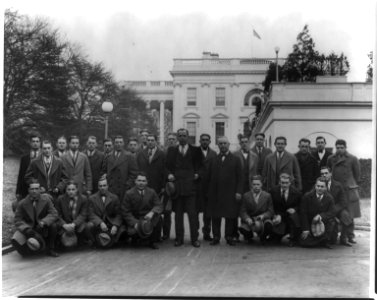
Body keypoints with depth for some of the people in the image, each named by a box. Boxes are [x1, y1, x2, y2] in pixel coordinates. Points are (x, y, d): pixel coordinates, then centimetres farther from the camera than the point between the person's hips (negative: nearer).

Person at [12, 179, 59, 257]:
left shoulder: (46, 200, -7)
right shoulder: (22, 203, -6)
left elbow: (53, 214, -14)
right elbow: (18, 220, -8)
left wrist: (43, 222, -33)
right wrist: (27, 229, -26)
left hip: (43, 229, 0)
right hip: (28, 229, 0)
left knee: (53, 225, -30)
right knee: (16, 240, -27)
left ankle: (50, 249, -9)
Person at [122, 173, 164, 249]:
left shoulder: (151, 192, 1)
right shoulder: (129, 193, -7)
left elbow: (159, 205, -5)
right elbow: (125, 212, -9)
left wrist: (152, 213, -28)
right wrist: (134, 223, -23)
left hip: (148, 218, 2)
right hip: (134, 219, -2)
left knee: (157, 217, -30)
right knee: (132, 232, -32)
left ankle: (152, 241, -7)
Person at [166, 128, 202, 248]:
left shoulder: (195, 150, 9)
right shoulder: (172, 150, 14)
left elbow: (198, 165, 10)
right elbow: (168, 165, 13)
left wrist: (196, 173, -7)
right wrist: (169, 174, -5)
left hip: (190, 184, -2)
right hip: (176, 185, 2)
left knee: (192, 213, -3)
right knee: (178, 213, 6)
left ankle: (194, 238, 4)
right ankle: (179, 238, 13)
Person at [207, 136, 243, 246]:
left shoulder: (236, 159, 6)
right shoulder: (213, 160, 11)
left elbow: (240, 178, 2)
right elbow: (209, 177, 9)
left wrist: (238, 192, -7)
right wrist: (209, 191, 2)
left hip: (230, 193, -2)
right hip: (215, 194, 2)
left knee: (231, 216, 1)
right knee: (215, 216, 4)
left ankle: (229, 237, 12)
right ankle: (216, 237, 13)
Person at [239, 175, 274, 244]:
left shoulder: (267, 196, 6)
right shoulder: (246, 196, 5)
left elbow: (270, 211, 1)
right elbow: (242, 211, -2)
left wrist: (263, 216, -21)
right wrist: (247, 219, -24)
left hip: (263, 219, 0)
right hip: (249, 220, 0)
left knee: (269, 225, -35)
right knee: (243, 228, -33)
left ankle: (262, 237, 4)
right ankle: (249, 236, 9)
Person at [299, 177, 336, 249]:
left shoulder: (329, 198, -5)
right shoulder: (307, 196, -9)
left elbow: (332, 212, -13)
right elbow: (303, 213, -9)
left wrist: (321, 216, -32)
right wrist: (305, 229, -15)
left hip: (322, 222, 1)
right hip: (309, 223, 0)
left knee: (331, 221, -32)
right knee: (304, 243, -17)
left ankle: (325, 240, -10)